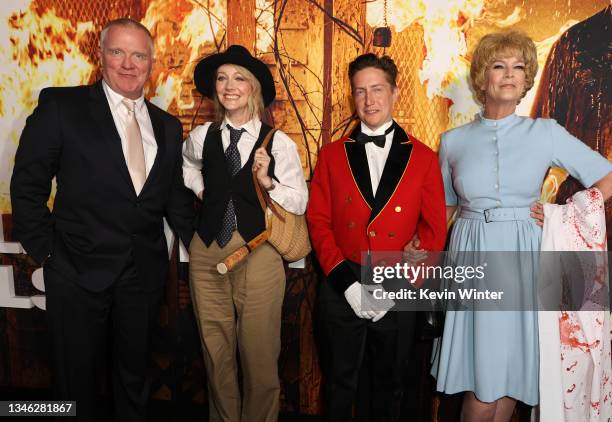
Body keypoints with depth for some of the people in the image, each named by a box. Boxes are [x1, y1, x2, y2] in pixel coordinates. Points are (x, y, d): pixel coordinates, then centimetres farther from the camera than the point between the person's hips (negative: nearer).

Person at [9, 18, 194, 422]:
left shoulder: (168, 126, 8)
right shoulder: (61, 105, -5)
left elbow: (176, 197, 10)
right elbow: (27, 186, -4)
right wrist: (47, 252, -7)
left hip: (145, 272, 3)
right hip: (79, 269, -3)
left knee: (135, 374, 20)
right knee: (78, 376, 16)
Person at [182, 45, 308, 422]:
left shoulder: (279, 143, -6)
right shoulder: (202, 137, 4)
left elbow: (300, 202, -5)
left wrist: (268, 182, -20)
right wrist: (199, 188, 13)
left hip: (259, 254, -3)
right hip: (207, 253, 3)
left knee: (260, 356, 5)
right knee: (216, 353, 14)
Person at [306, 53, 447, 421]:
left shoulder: (423, 158, 2)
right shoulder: (332, 155, 4)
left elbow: (434, 231, -1)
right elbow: (318, 221, -1)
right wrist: (347, 283, -11)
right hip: (342, 290, 0)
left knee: (389, 386, 18)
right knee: (340, 385, 16)